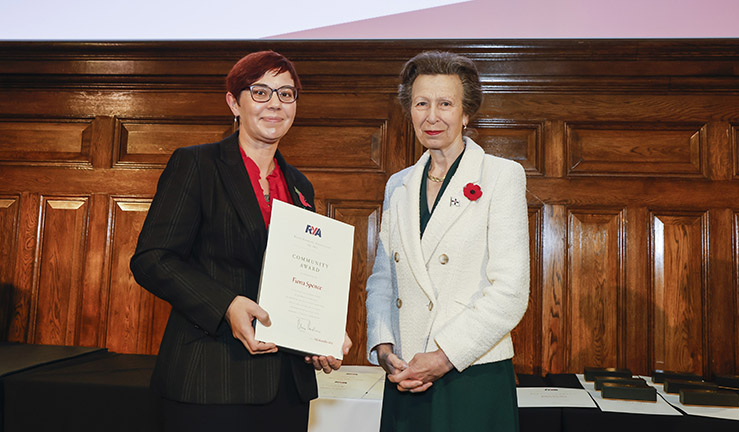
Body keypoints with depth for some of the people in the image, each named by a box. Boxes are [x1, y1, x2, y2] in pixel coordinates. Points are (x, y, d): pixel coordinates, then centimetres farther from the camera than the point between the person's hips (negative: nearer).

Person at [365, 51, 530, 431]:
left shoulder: (502, 176, -4)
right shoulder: (398, 186, 11)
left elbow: (510, 292, -11)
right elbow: (381, 280, 13)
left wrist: (443, 356, -15)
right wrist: (383, 348, -2)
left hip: (475, 379, -4)